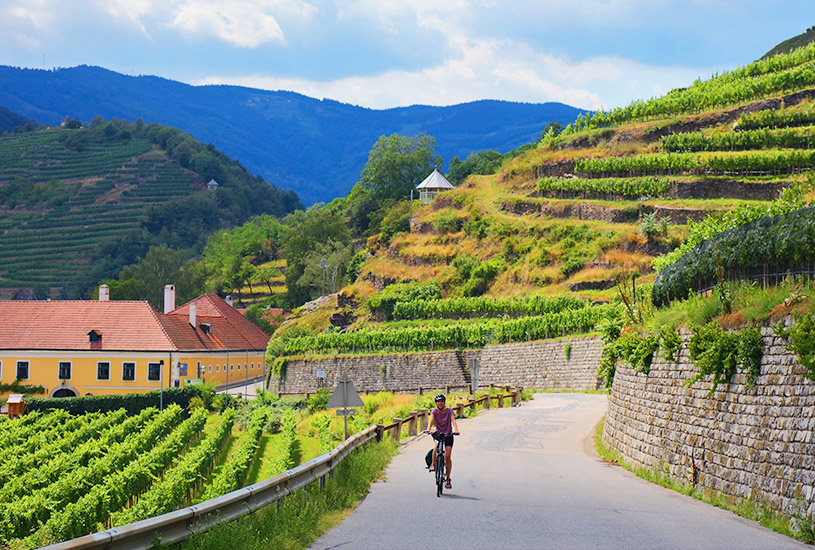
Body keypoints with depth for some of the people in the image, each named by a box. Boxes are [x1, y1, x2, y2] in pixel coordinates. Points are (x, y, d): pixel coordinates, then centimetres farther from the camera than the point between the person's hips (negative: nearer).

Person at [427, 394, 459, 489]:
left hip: (448, 435, -1)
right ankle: (433, 464, -15)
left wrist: (456, 430, -42)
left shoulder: (449, 410, -11)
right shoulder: (434, 411, -8)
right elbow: (431, 420, -23)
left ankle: (448, 479, 3)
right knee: (436, 446, -34)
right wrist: (428, 429, -43)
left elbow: (453, 420, -24)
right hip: (438, 434, 1)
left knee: (447, 456, -8)